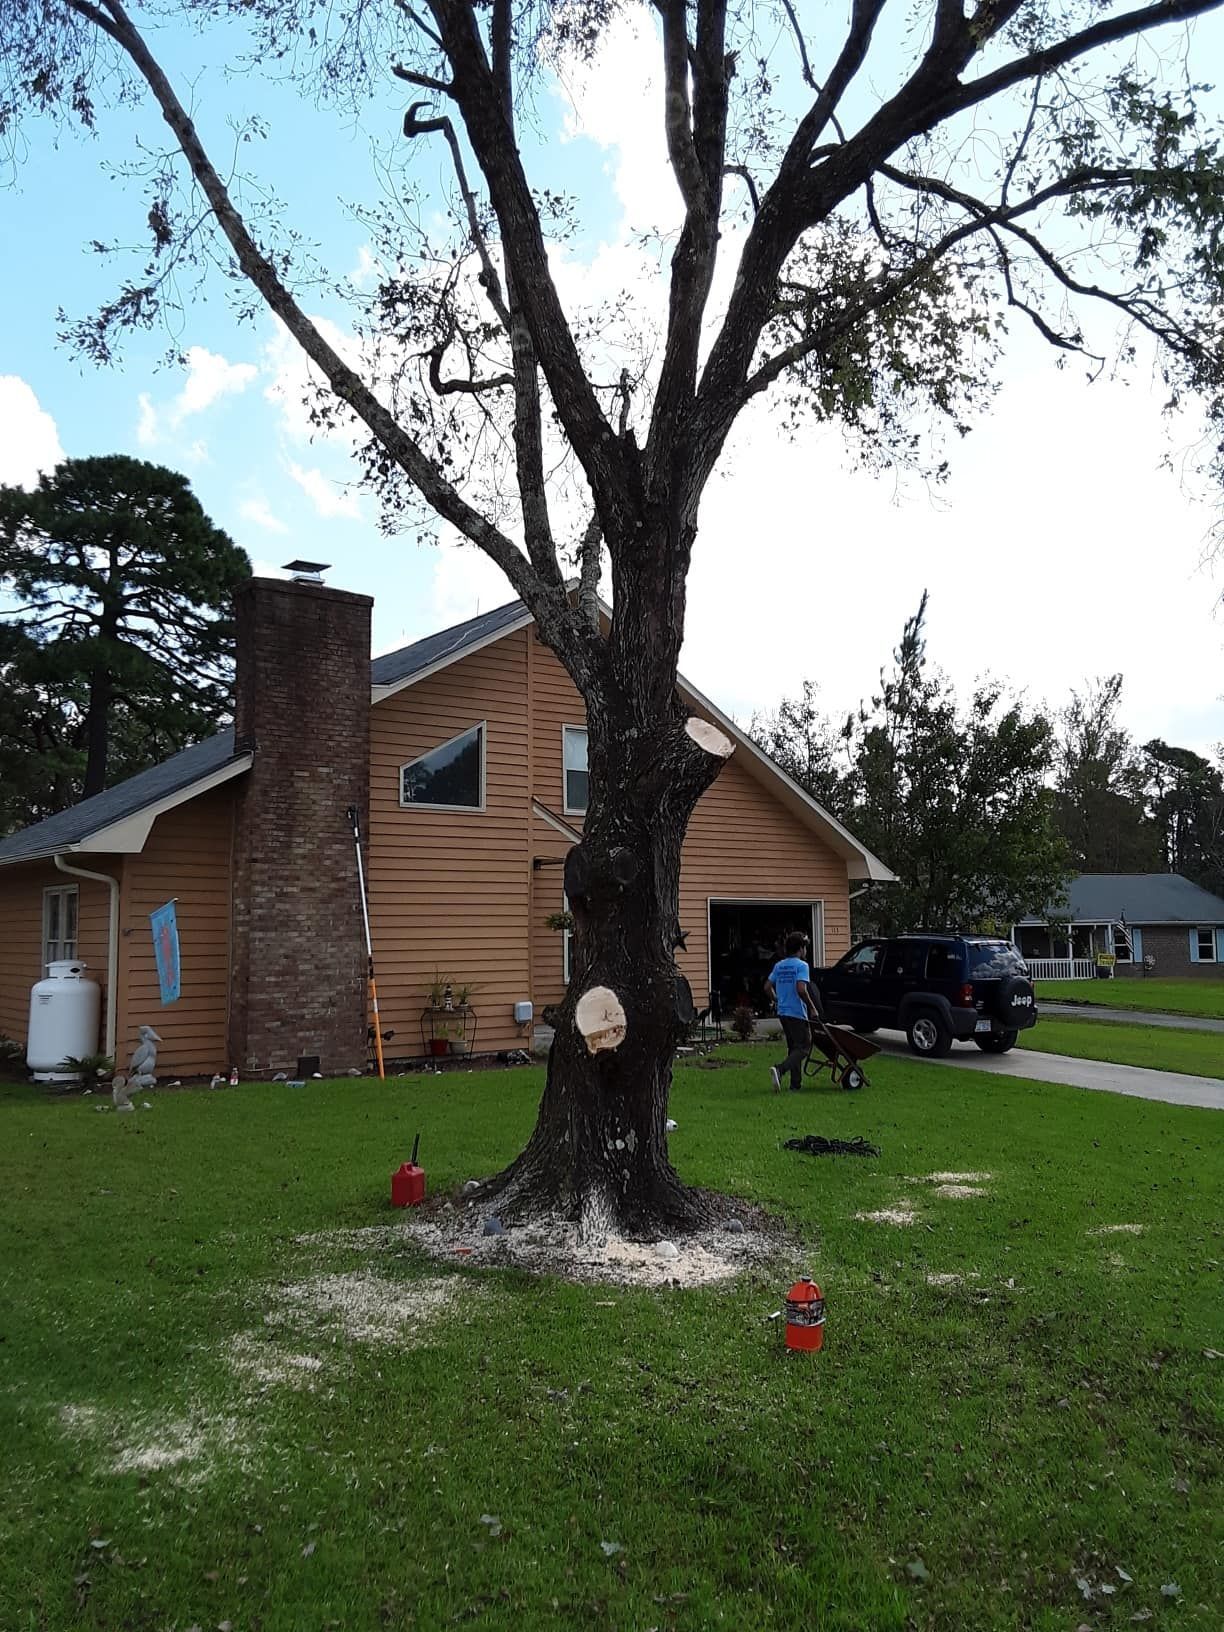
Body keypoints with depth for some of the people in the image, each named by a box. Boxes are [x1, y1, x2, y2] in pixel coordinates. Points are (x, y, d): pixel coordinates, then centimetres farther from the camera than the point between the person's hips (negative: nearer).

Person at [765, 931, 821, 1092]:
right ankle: (779, 1070, -23)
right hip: (797, 1013, -8)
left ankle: (796, 1085, 15)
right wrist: (812, 1008, -14)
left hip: (783, 1012, 8)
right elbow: (801, 989, -23)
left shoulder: (779, 965, 10)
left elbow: (767, 986, 12)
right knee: (803, 1048, -3)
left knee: (793, 1047, 15)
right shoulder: (801, 965, -11)